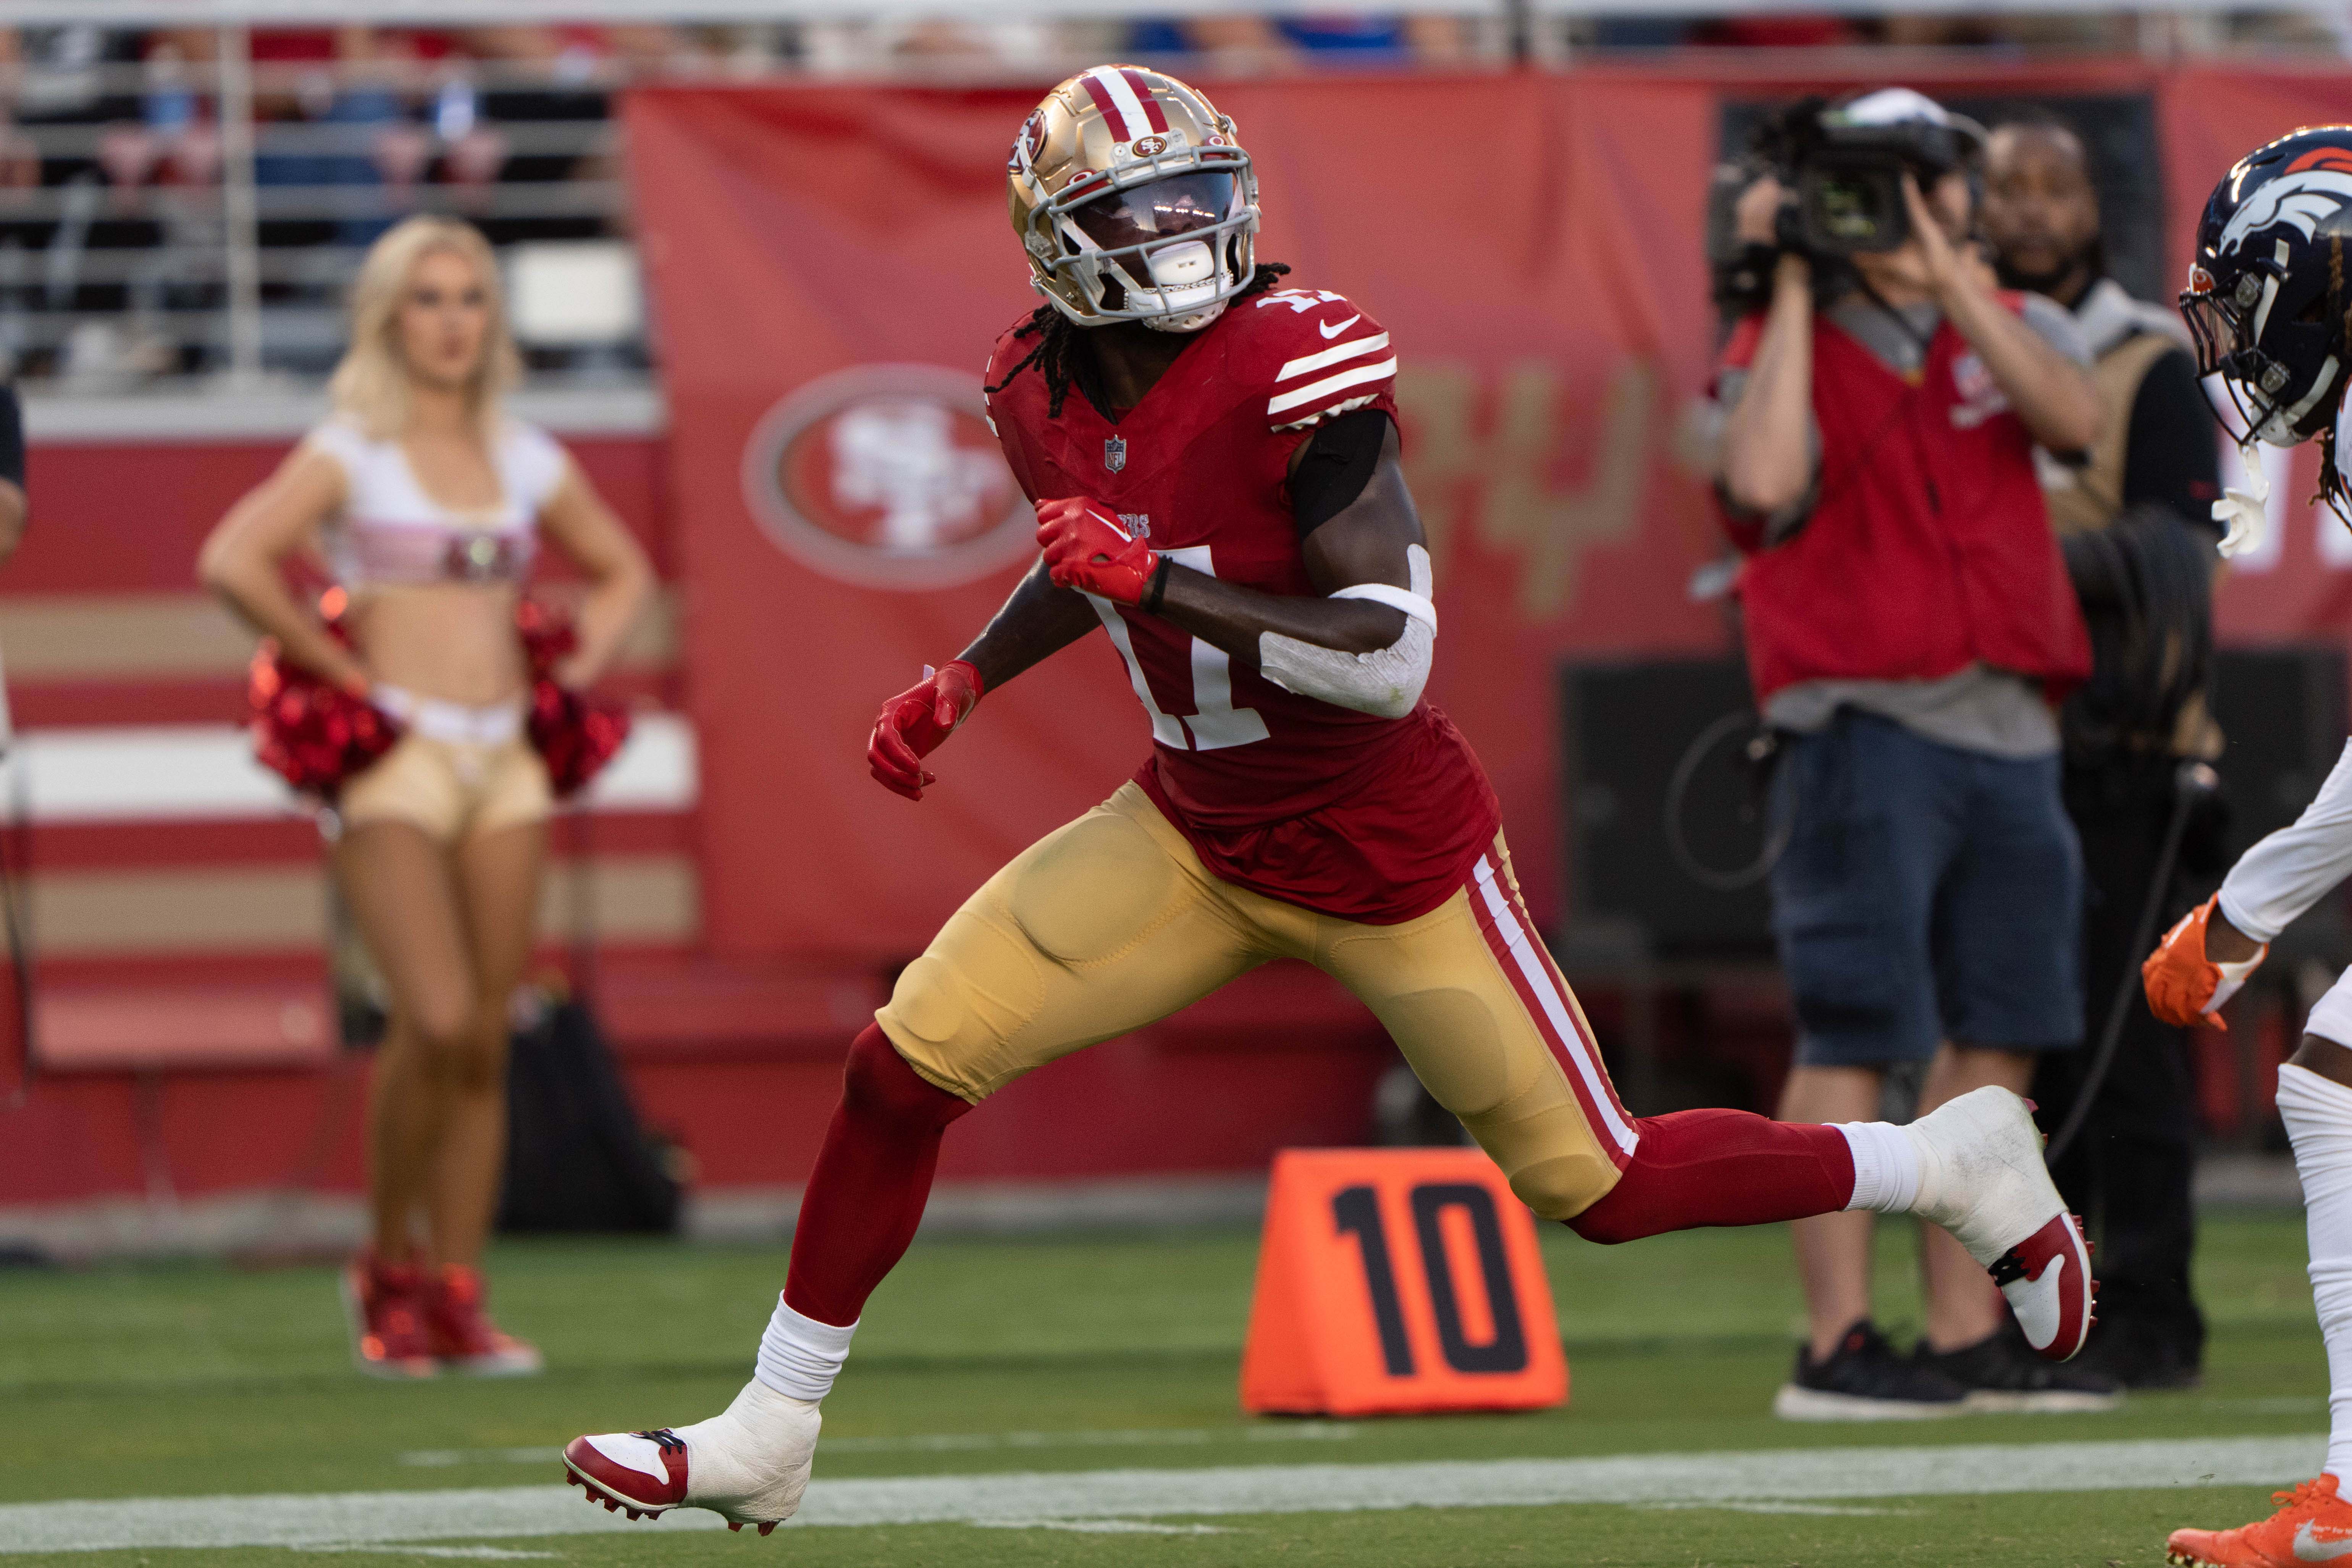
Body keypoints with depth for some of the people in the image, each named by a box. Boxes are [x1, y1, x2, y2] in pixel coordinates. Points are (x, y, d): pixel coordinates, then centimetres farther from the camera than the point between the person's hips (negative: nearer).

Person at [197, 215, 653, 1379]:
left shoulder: (526, 460, 13)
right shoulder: (350, 453, -3)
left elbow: (622, 571, 29)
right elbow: (232, 562, -16)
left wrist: (580, 666, 12)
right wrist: (334, 665, -12)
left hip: (504, 762, 5)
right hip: (396, 760, -5)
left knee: (486, 1038, 2)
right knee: (438, 1022, -19)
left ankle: (456, 1302, 6)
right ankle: (388, 1267, 0)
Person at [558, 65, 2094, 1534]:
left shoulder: (1296, 367, -26)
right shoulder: (1044, 393, -4)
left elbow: (1393, 659, -31)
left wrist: (1158, 583, -35)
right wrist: (966, 679, 10)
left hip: (1389, 851, -6)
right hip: (1198, 835, 6)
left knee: (1600, 1186, 2)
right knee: (906, 1062, -3)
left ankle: (1958, 1164, 24)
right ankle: (768, 1438, 11)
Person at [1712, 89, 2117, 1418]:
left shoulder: (2014, 328, 14)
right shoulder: (1787, 354, 0)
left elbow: (2073, 420, -8)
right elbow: (1768, 481, -22)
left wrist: (1944, 273, -11)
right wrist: (1793, 287, -14)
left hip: (2010, 728, 6)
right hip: (1871, 724, -6)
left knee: (1998, 1036, 7)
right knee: (1858, 1035, -9)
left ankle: (1970, 1340, 14)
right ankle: (1837, 1345, -9)